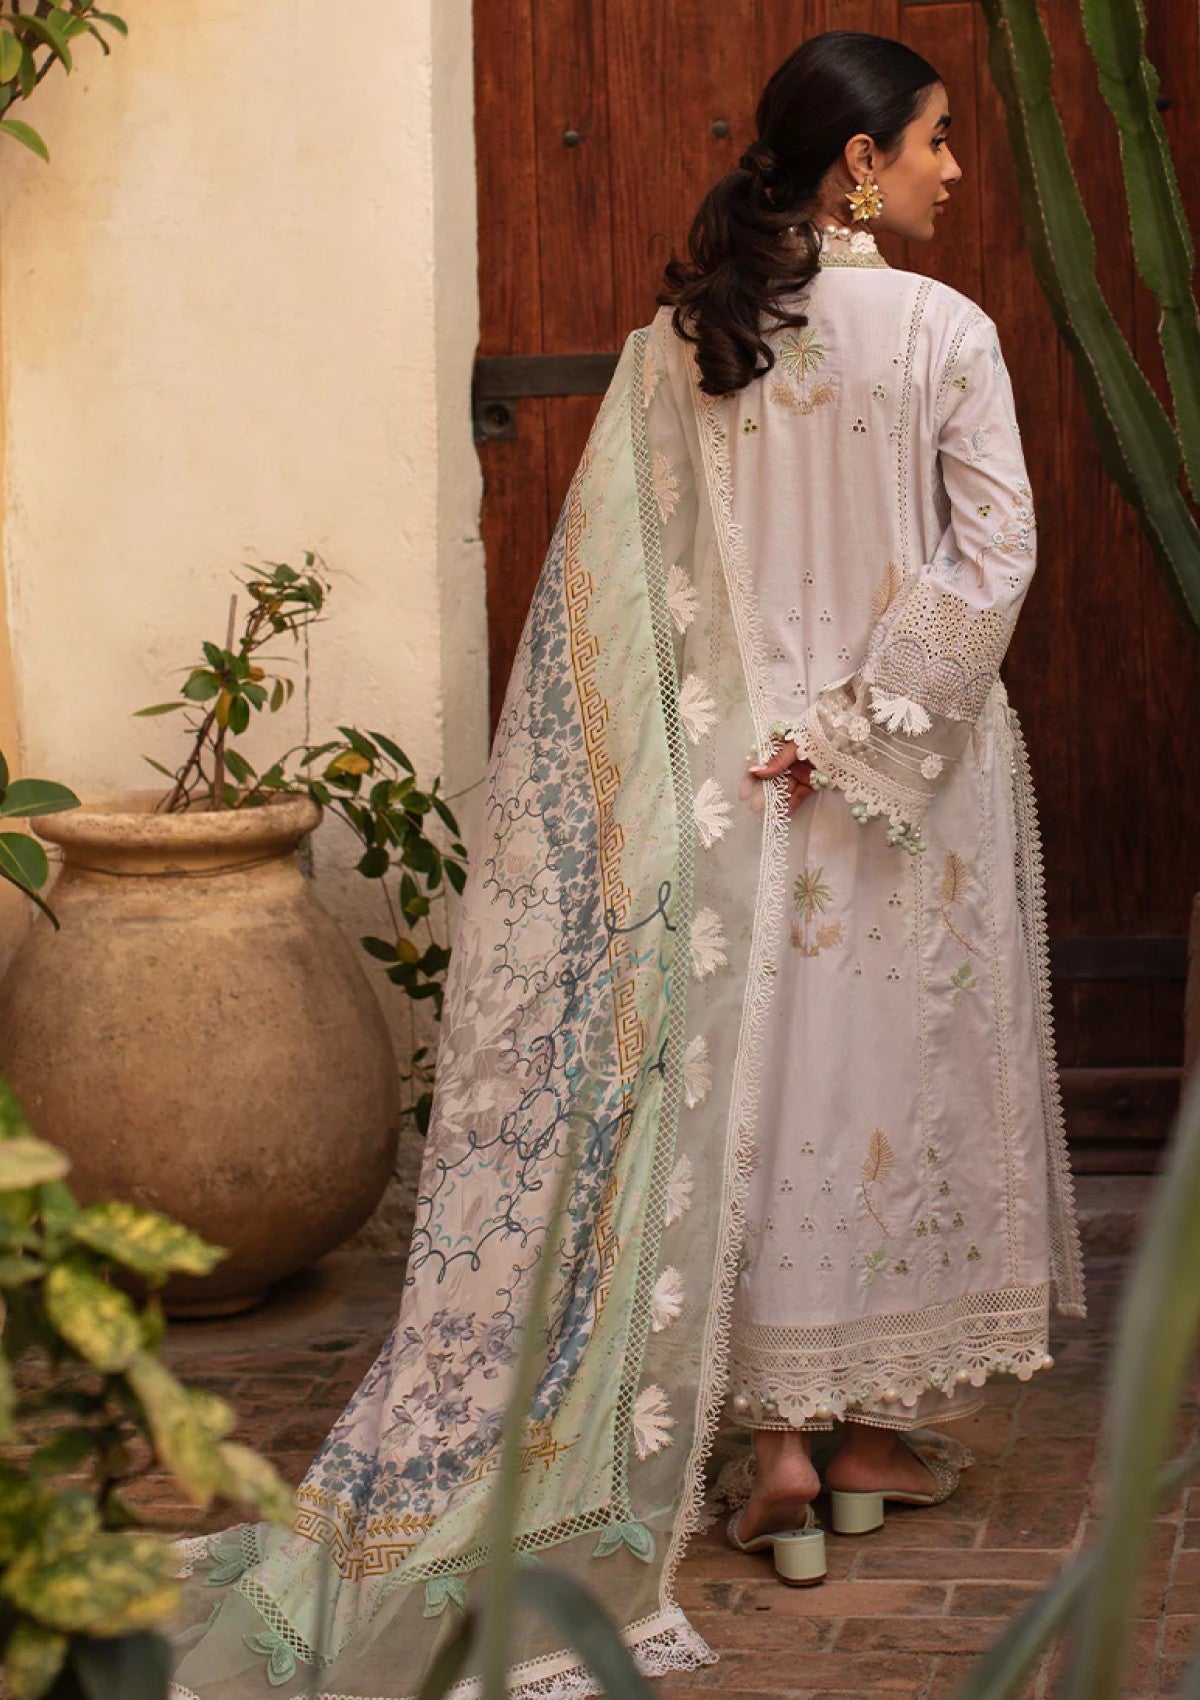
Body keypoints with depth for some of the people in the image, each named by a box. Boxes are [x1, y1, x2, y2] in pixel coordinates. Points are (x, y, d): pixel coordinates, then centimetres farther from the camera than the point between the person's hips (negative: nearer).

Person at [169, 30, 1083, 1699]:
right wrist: (863, 729, -11)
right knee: (902, 1077, 10)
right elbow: (993, 555, -15)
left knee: (750, 1088, 8)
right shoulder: (945, 336, -9)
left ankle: (773, 1440, 7)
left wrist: (758, 730, 4)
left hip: (732, 788, 3)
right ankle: (882, 1425, 19)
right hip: (916, 801, -2)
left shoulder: (671, 348, 1)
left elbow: (610, 583, 0)